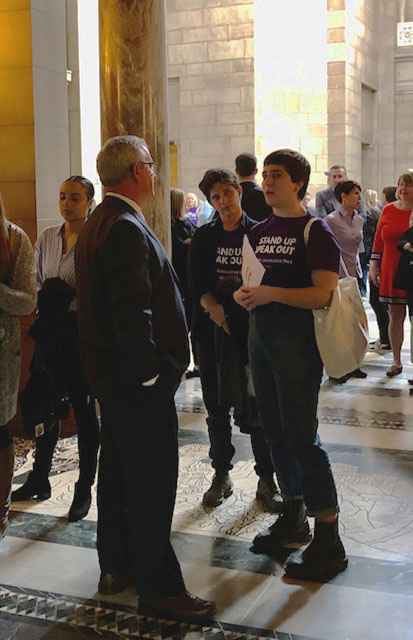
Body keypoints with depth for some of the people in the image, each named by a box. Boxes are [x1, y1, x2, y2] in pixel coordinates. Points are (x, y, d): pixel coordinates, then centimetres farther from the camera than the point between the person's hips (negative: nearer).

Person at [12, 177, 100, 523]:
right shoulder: (47, 237, 8)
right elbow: (36, 284, 14)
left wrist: (67, 296, -19)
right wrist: (46, 300, 0)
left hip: (80, 330, -6)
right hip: (49, 329, 6)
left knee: (83, 407, 4)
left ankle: (85, 488, 17)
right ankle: (39, 479, 31)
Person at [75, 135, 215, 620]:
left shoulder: (98, 222, 13)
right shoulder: (127, 229, -20)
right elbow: (133, 311, -26)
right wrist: (150, 373, -18)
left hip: (111, 374, 11)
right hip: (138, 379, -11)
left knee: (117, 470, 18)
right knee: (152, 483, -2)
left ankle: (116, 566, 32)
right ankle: (158, 587, 9)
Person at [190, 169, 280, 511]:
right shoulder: (204, 238, 9)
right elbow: (198, 284, 3)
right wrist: (212, 306, -15)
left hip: (250, 329, -3)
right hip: (212, 330, 3)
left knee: (256, 408, -4)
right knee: (217, 408, 11)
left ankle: (266, 479, 10)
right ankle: (221, 476, 24)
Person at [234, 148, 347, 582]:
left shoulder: (314, 231, -8)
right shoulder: (258, 233, 14)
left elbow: (325, 293, -18)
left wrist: (272, 293, -24)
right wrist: (243, 294, -1)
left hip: (298, 343, -8)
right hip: (261, 339, 8)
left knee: (301, 436, -9)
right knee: (276, 432, 14)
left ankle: (329, 541, 0)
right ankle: (293, 518, 29)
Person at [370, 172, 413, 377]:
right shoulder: (388, 210, 7)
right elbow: (378, 240, 10)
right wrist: (374, 265, 7)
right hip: (391, 272, 3)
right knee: (395, 316, 8)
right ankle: (396, 361, 18)